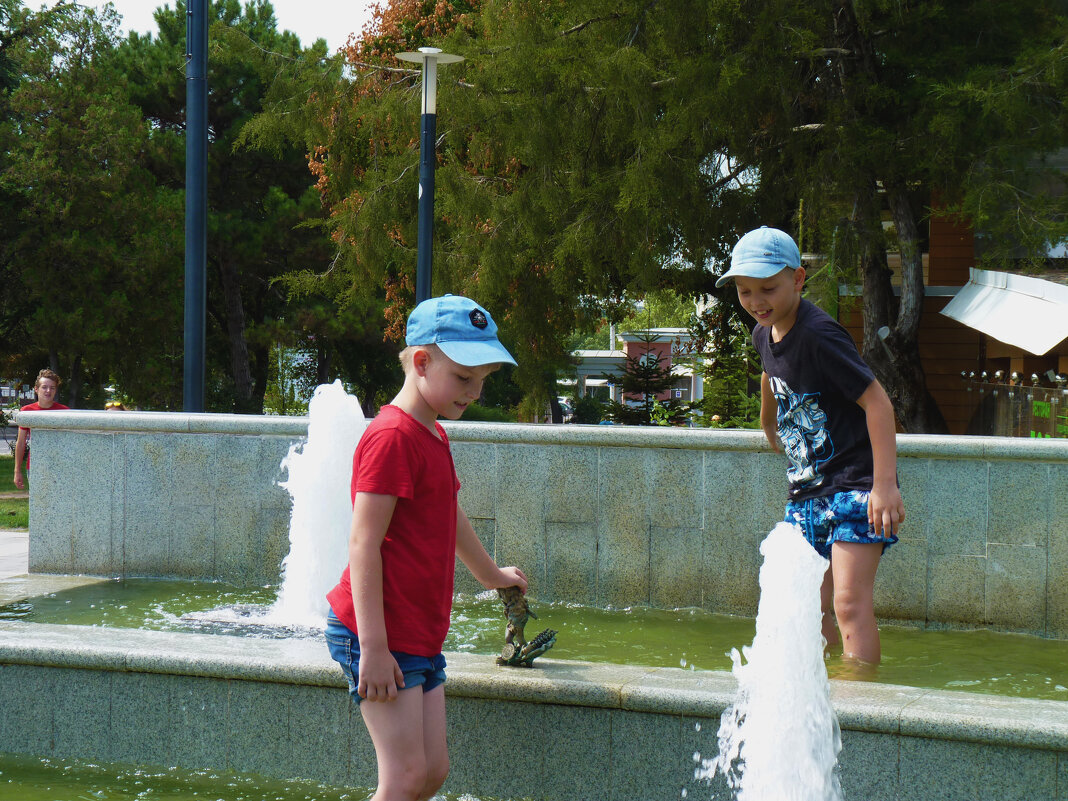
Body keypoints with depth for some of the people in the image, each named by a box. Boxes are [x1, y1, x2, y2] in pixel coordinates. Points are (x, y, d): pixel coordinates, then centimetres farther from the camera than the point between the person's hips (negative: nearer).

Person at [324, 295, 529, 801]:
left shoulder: (434, 436, 16)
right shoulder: (392, 437, -15)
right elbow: (363, 543, -20)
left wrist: (490, 574, 50)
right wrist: (374, 648, -24)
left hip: (420, 638, 10)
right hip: (382, 635, -10)